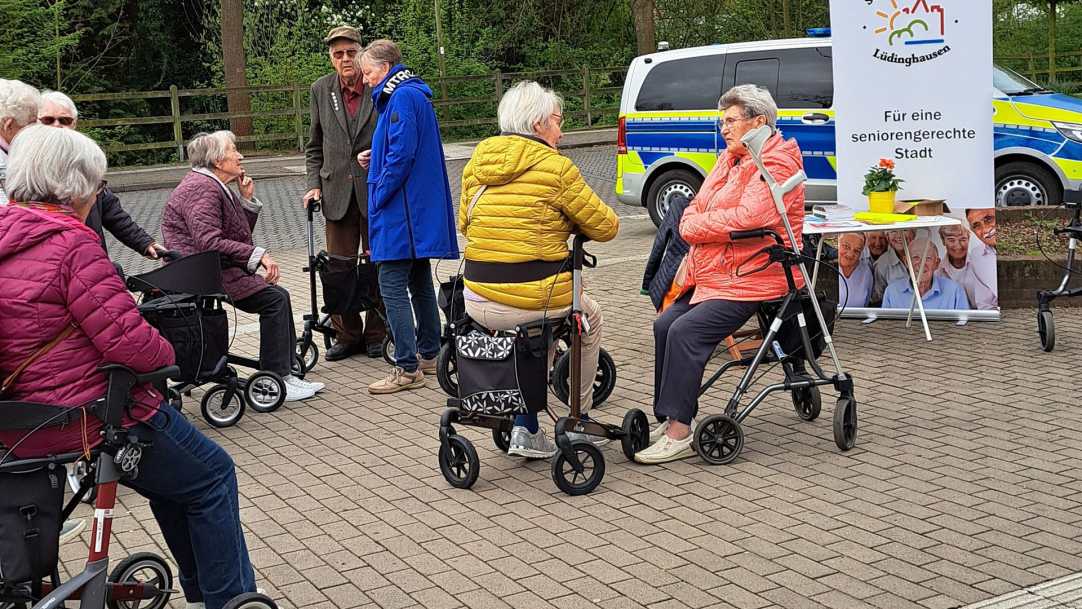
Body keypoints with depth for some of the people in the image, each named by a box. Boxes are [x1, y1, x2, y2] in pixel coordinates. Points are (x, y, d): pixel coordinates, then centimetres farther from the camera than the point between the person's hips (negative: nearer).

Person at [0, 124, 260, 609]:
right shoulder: (71, 245, -20)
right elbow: (129, 340, -25)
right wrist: (166, 353, -4)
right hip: (88, 418, -10)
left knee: (169, 472, 28)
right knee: (211, 476, 10)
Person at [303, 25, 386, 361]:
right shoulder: (321, 90, 6)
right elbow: (314, 146, 12)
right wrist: (314, 184, 3)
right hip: (337, 193, 3)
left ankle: (376, 334, 20)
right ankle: (346, 335, 17)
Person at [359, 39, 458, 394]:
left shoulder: (402, 98, -15)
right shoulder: (415, 95, 17)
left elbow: (402, 155, -21)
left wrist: (379, 198, -15)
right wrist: (374, 158, 10)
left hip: (402, 210, -10)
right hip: (421, 210, 10)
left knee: (392, 285, -9)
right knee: (419, 281, 16)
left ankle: (408, 369, -8)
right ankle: (429, 355, 25)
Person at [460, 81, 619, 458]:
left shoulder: (477, 162, 8)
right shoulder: (555, 167, -8)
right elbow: (605, 227, -2)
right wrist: (569, 224, 18)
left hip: (478, 303, 5)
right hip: (534, 299, -5)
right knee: (590, 318, 28)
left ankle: (526, 429, 29)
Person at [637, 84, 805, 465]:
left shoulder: (776, 165, -11)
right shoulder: (730, 159, 19)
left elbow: (748, 216, -25)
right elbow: (696, 207, 15)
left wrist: (697, 226, -12)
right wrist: (693, 226, -8)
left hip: (752, 276, -10)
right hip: (714, 273, 10)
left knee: (686, 332, -22)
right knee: (664, 325, -1)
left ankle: (680, 433, -18)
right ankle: (671, 418, 7)